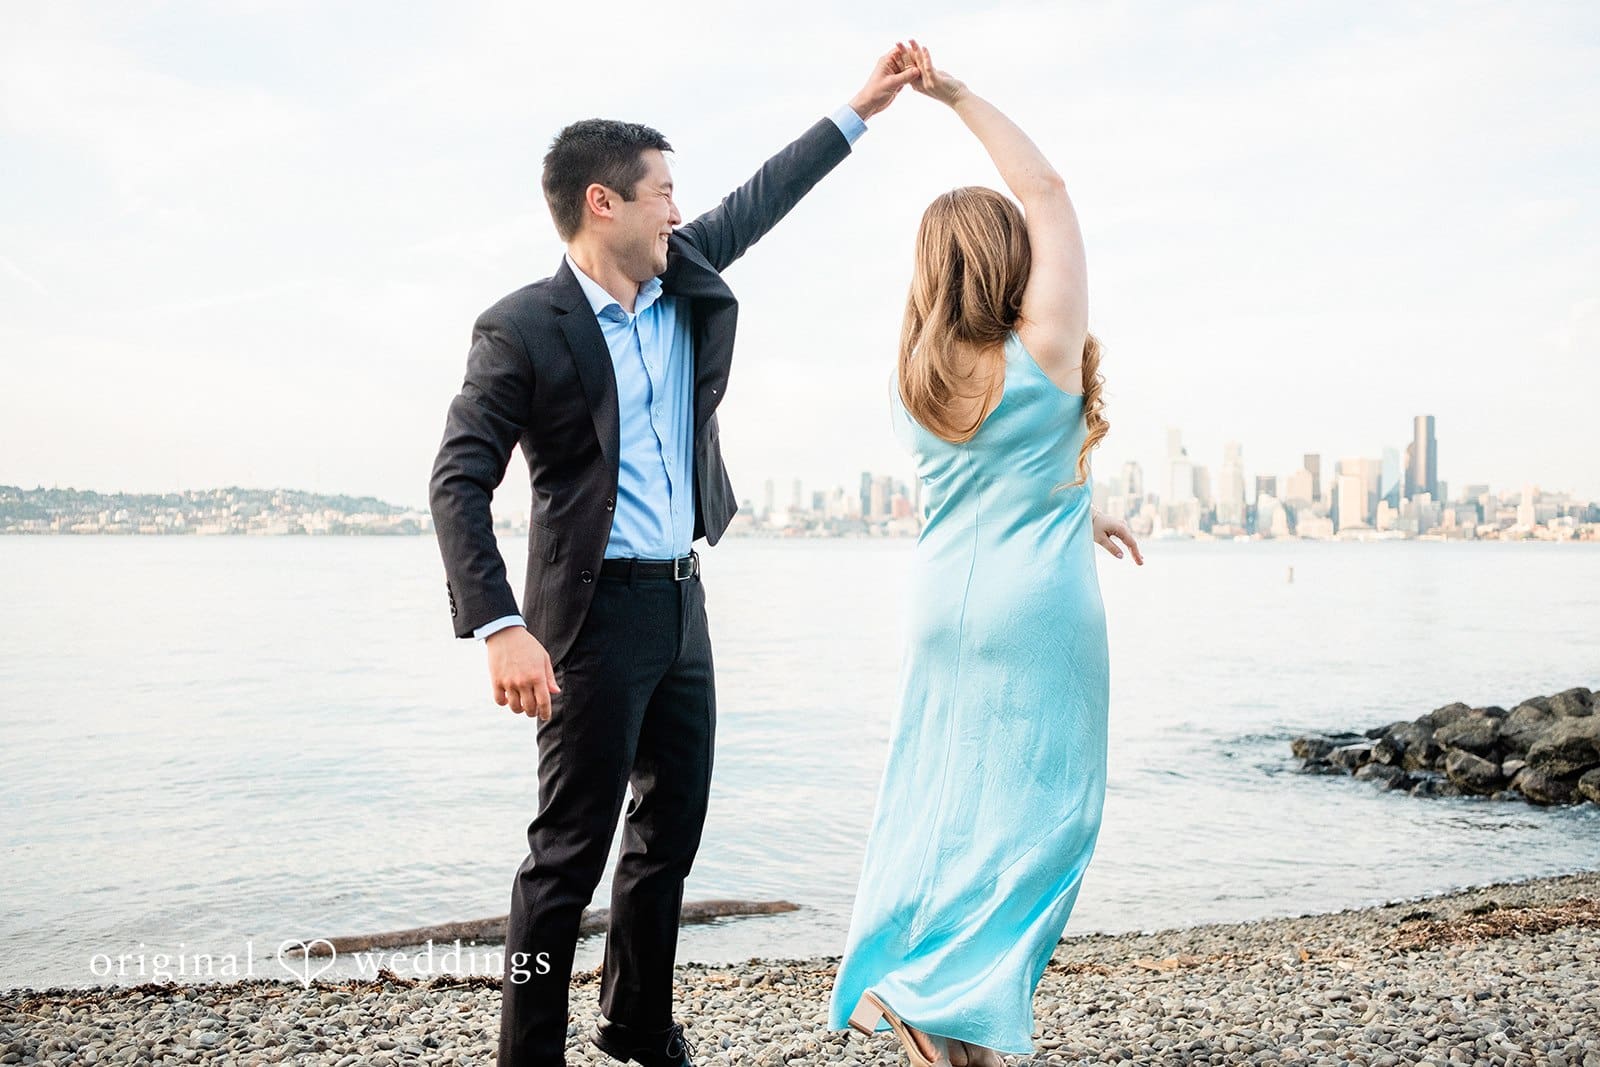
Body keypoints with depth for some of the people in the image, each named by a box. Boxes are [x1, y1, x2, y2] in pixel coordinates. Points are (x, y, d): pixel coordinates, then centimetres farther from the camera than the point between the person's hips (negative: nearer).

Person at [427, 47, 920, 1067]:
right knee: (572, 848, -1)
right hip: (596, 612, -8)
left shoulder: (687, 283, 8)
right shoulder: (523, 328, -12)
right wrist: (501, 629, -26)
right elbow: (459, 482, -16)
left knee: (674, 825, 17)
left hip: (682, 604, 8)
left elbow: (759, 199, 22)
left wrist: (858, 110, 25)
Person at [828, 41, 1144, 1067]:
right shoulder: (1043, 355, -10)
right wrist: (959, 95, 2)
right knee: (1037, 808, 3)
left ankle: (882, 980, 20)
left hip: (945, 598, 6)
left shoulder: (916, 379, 6)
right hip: (1035, 607, -6)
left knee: (943, 795, 14)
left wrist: (1076, 514, 30)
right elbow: (1050, 193, -2)